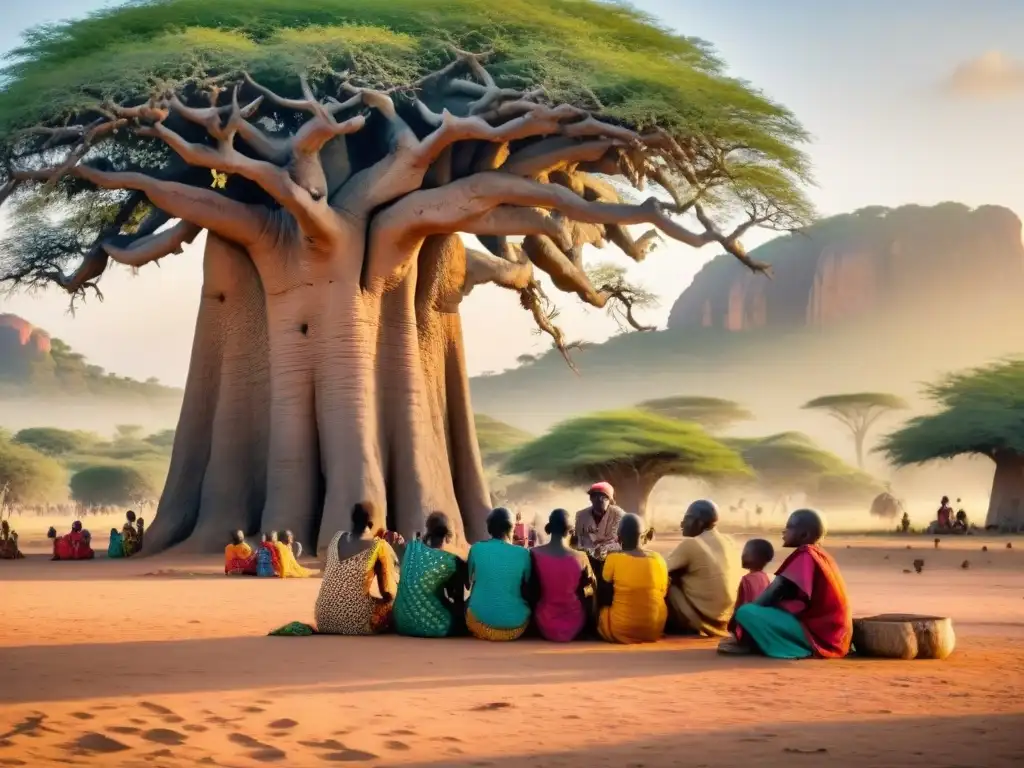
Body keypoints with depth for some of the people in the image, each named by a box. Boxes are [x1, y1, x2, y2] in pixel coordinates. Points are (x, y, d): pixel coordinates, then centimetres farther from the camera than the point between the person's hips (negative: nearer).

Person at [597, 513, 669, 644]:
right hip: (655, 629, 3)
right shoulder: (658, 559, 0)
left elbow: (603, 596, 3)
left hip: (621, 630, -3)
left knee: (602, 608, 24)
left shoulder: (613, 559, -9)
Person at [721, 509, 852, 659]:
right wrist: (755, 608, 14)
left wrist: (750, 610, -3)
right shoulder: (820, 554, 17)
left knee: (746, 613, -20)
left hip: (816, 634, -10)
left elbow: (776, 589, -13)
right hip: (832, 635, 10)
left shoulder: (805, 555, -11)